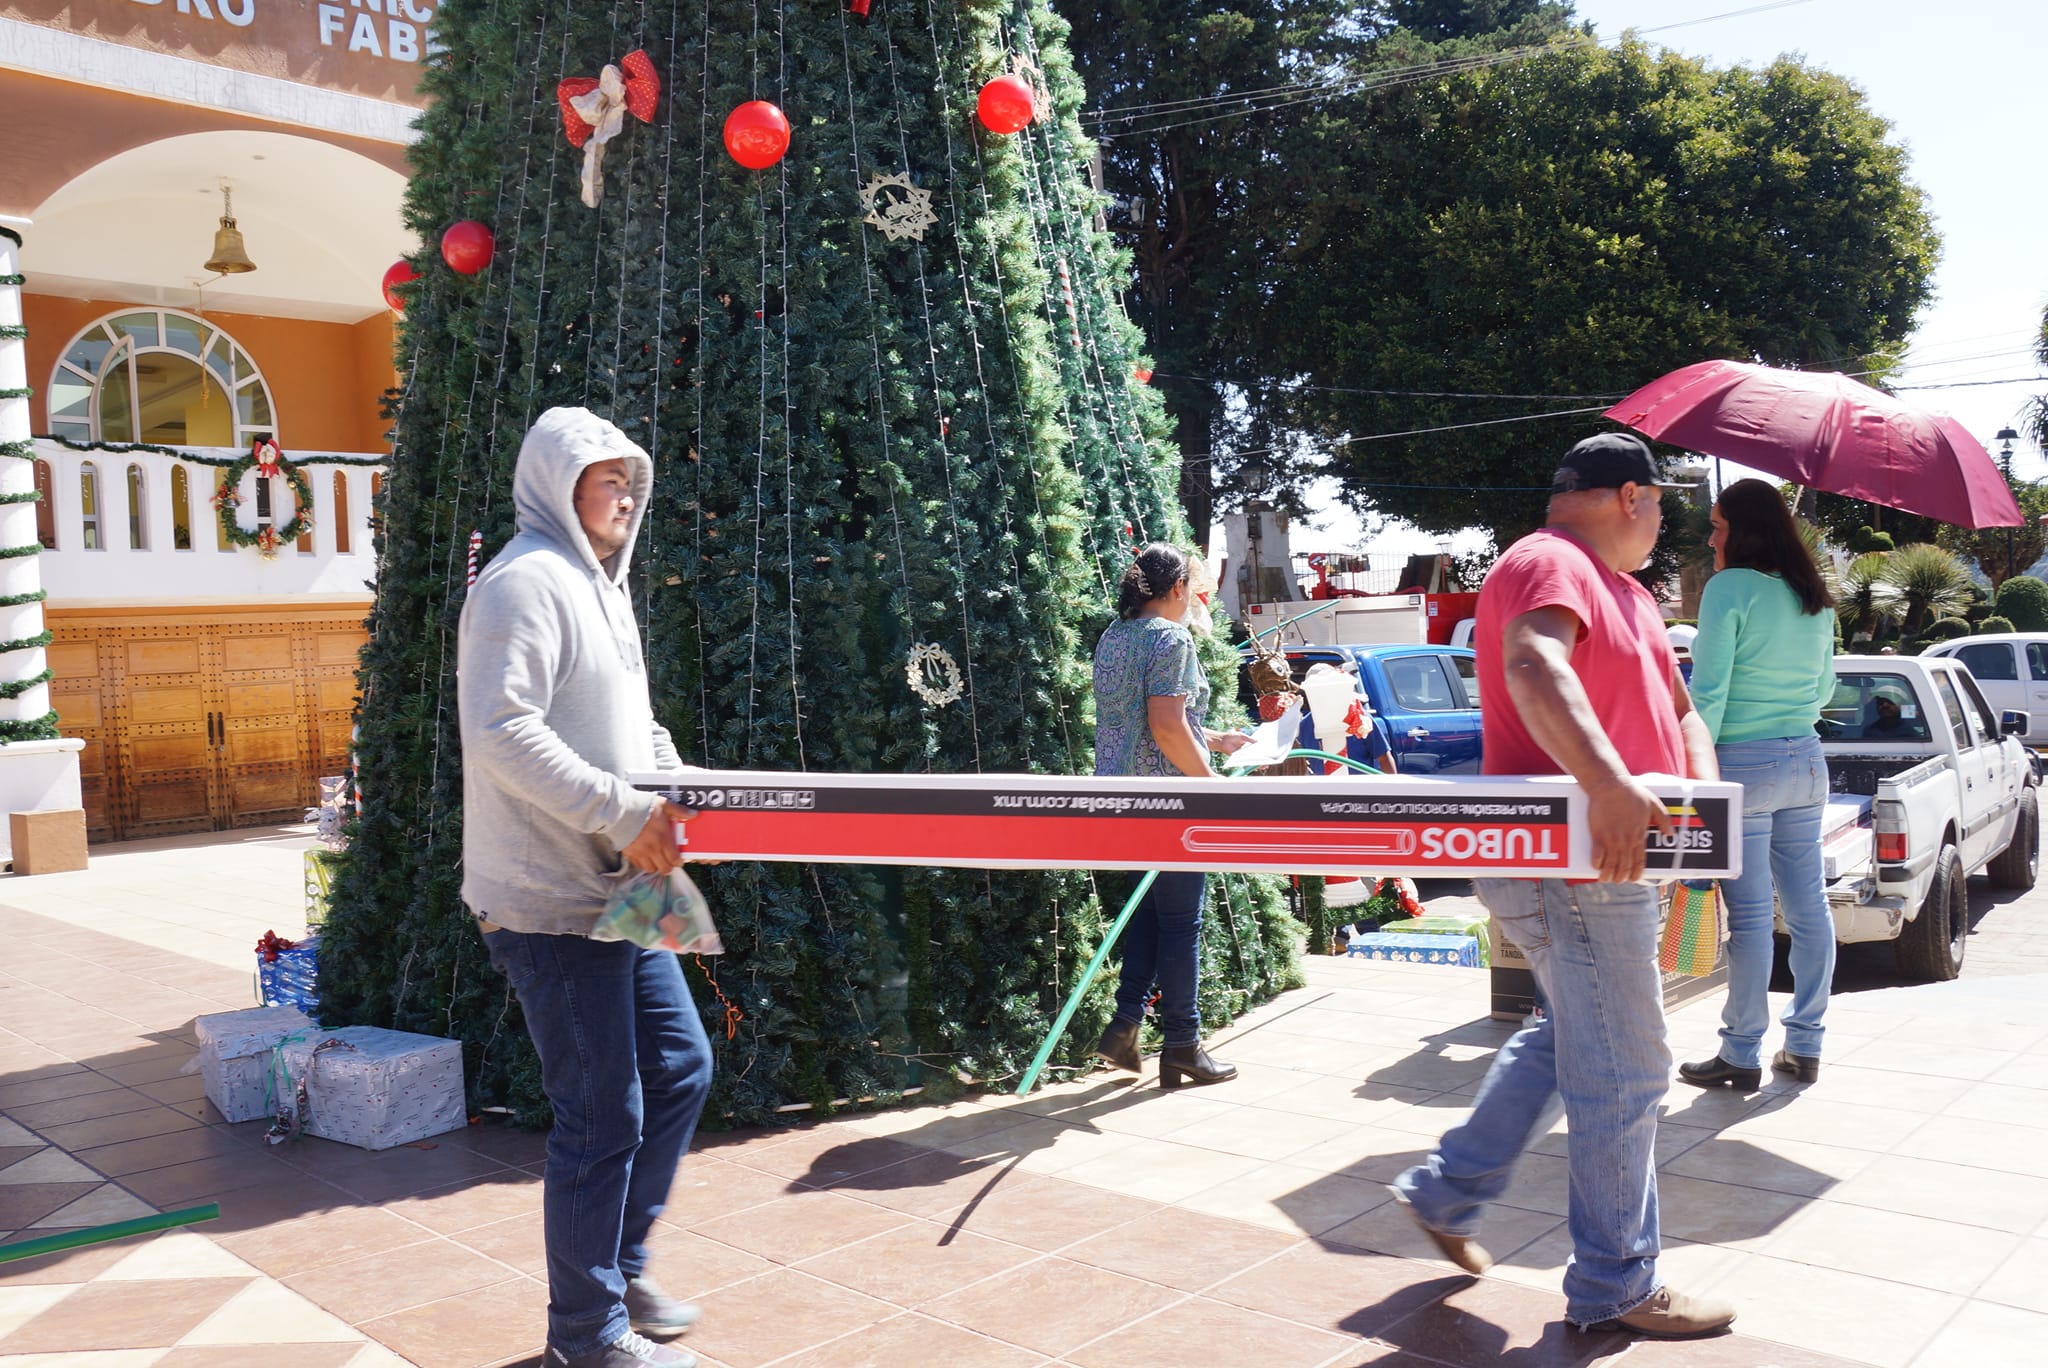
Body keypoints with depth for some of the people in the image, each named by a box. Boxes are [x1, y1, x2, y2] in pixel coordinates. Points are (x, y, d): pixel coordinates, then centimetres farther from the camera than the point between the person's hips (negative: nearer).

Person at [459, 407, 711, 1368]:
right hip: (551, 902, -10)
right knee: (603, 1117, -2)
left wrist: (676, 783, 6)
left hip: (615, 892, 10)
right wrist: (622, 812, -26)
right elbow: (501, 731, -27)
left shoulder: (598, 588, 18)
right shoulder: (525, 583, -14)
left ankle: (618, 1270, 33)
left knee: (680, 1067, 17)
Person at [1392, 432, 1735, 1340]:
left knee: (1568, 1041, 22)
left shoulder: (1625, 592, 21)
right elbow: (1533, 669, -32)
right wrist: (1610, 785, -45)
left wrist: (1704, 789, 2)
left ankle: (1448, 1191, 31)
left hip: (1605, 851, 11)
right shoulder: (1549, 565, -13)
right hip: (1572, 859, -11)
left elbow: (1676, 708, 22)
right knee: (1624, 1071, -1)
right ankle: (1615, 1287, 14)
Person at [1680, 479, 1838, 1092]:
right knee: (1808, 905, 11)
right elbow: (1824, 688, 20)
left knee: (1750, 914, -3)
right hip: (1806, 761, 7)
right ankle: (1804, 1045, 20)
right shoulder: (1815, 599, 10)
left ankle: (1742, 1054, 5)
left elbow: (1709, 691, -15)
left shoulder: (1729, 589, -11)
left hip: (1744, 764, -7)